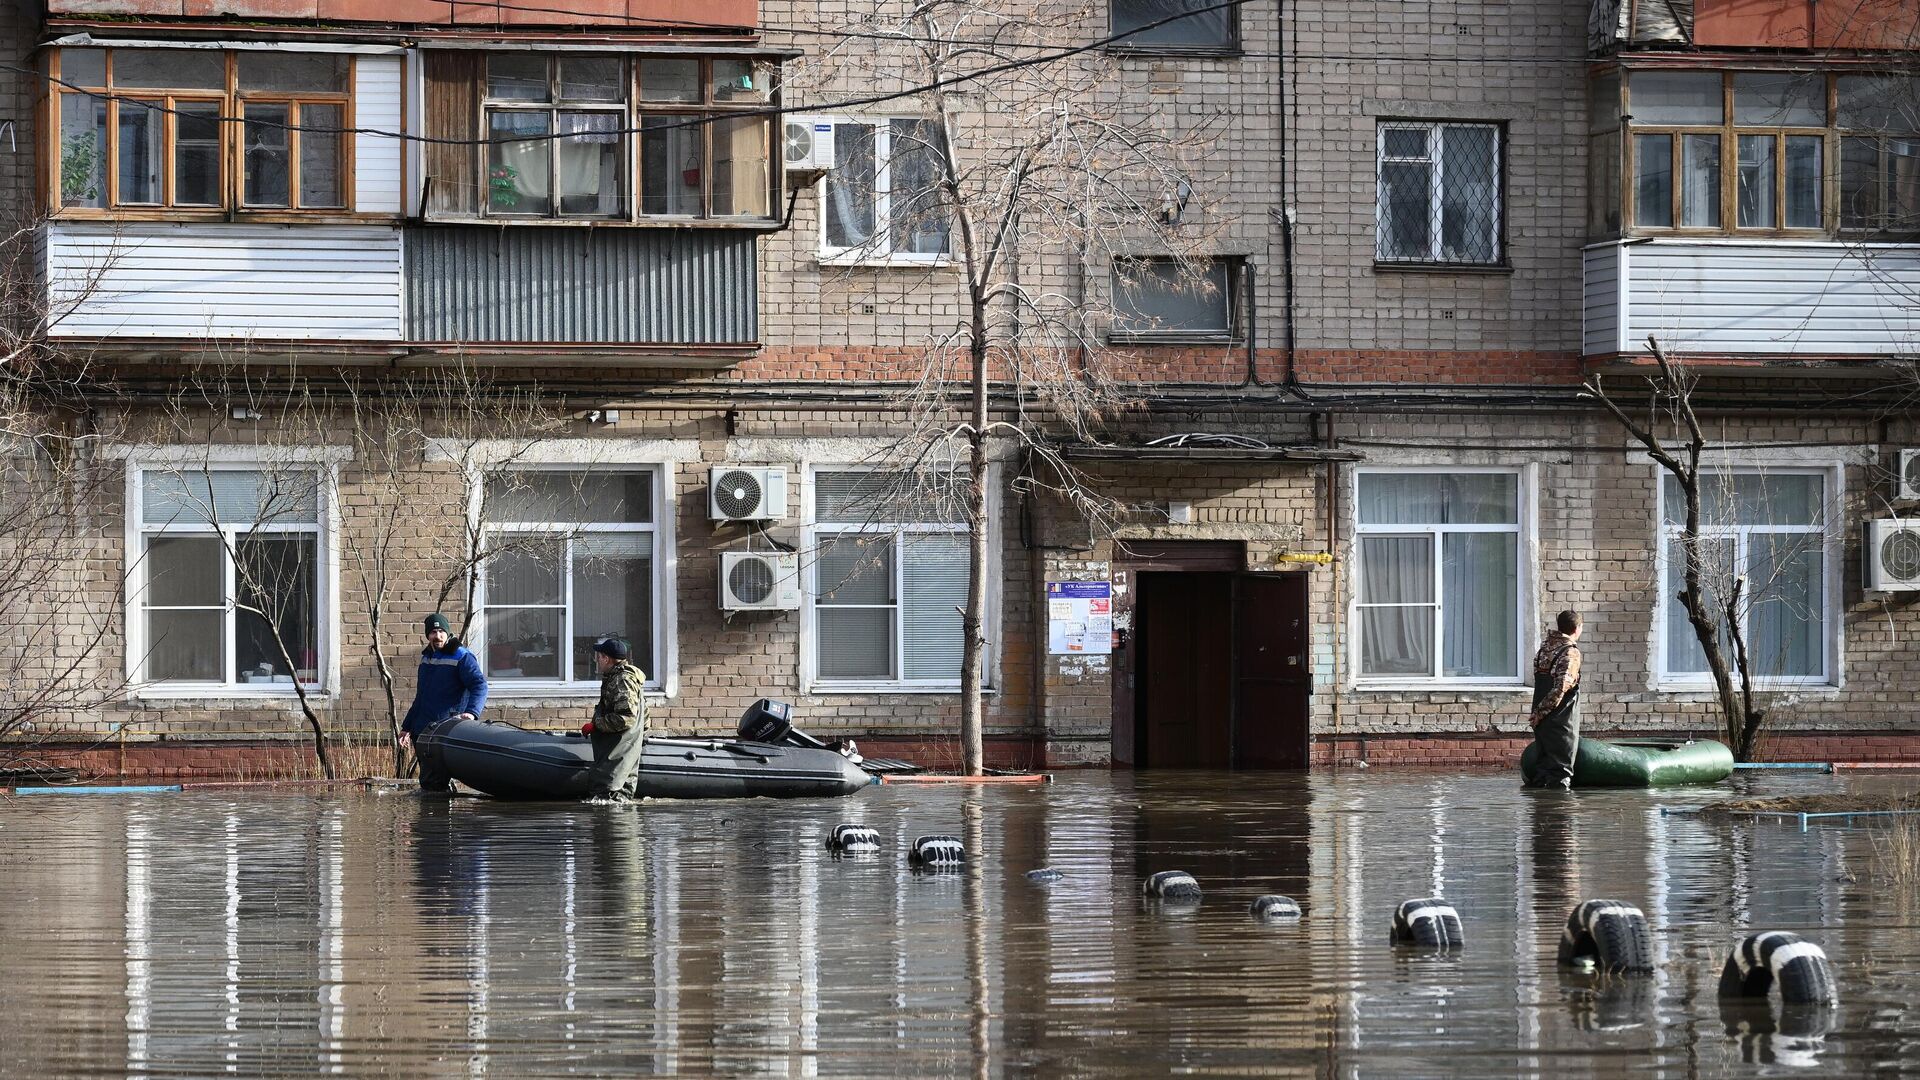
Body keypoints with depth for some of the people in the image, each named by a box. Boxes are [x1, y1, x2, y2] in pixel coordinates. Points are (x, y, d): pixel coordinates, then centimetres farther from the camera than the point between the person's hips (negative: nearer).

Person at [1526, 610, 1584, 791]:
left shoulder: (1545, 647, 9)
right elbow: (1562, 686, -23)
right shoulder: (1571, 652, -15)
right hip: (1561, 720, -7)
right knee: (1561, 765, 0)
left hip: (1542, 720, 7)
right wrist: (1541, 713, -17)